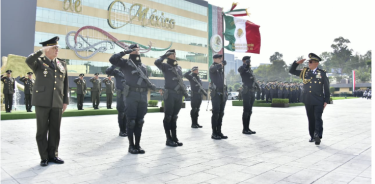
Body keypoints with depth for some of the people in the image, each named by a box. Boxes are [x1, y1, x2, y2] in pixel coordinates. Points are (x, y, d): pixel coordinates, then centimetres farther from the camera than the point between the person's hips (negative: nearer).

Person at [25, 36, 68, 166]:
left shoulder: (62, 64, 14)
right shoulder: (39, 62, 4)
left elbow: (65, 84, 14)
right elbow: (28, 60, -22)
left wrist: (65, 101, 9)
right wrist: (43, 50, -14)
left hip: (57, 103, 3)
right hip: (42, 101, -3)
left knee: (55, 130, 7)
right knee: (42, 130, 3)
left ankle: (53, 154, 19)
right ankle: (44, 157, 13)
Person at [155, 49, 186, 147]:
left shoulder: (178, 67, 19)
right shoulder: (165, 66, 0)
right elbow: (157, 62, -21)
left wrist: (184, 91, 15)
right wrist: (165, 55, -9)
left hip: (178, 95, 6)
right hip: (169, 94, -6)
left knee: (174, 117, 11)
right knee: (168, 117, 0)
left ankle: (174, 138, 16)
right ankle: (169, 139, 5)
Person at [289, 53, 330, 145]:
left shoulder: (322, 73, 2)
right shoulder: (305, 72, 9)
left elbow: (326, 88, 4)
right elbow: (291, 71, 16)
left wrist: (326, 101, -1)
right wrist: (297, 63, 0)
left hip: (318, 101, -3)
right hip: (308, 101, 3)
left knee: (318, 118, -11)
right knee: (311, 119, 10)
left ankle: (318, 136, -15)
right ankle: (312, 136, 20)